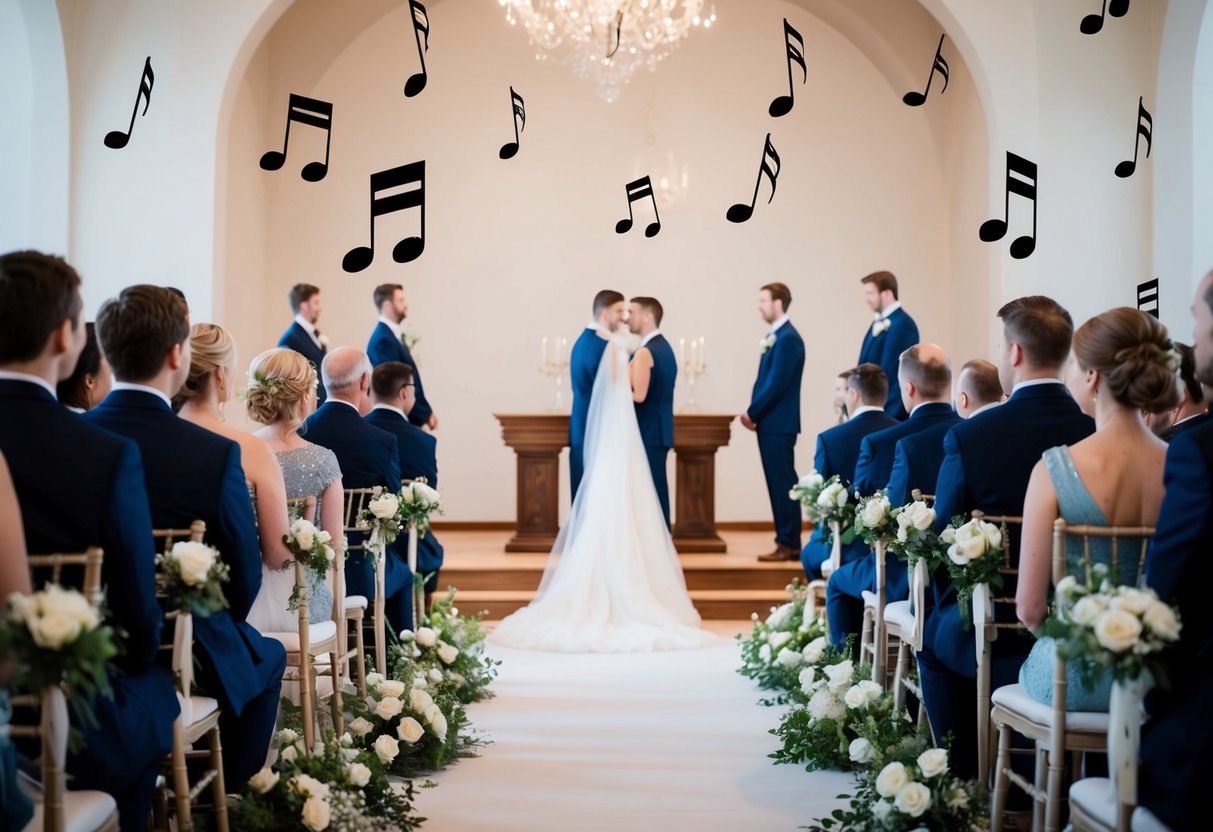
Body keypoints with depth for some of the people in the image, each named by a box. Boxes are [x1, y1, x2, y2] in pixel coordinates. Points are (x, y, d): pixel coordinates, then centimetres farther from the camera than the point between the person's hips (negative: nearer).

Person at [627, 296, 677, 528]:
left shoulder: (645, 352, -15)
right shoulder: (665, 347, 16)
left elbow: (639, 395, -24)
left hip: (648, 432, -10)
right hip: (659, 429, 10)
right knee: (657, 489, 11)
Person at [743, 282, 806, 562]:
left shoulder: (787, 338, -14)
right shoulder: (776, 336, 16)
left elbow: (777, 384, -19)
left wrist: (752, 413, -11)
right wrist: (754, 413, 5)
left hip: (778, 424, -9)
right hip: (770, 423, 9)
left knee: (783, 484, -5)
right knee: (779, 484, 11)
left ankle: (789, 544, -1)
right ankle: (786, 541, 15)